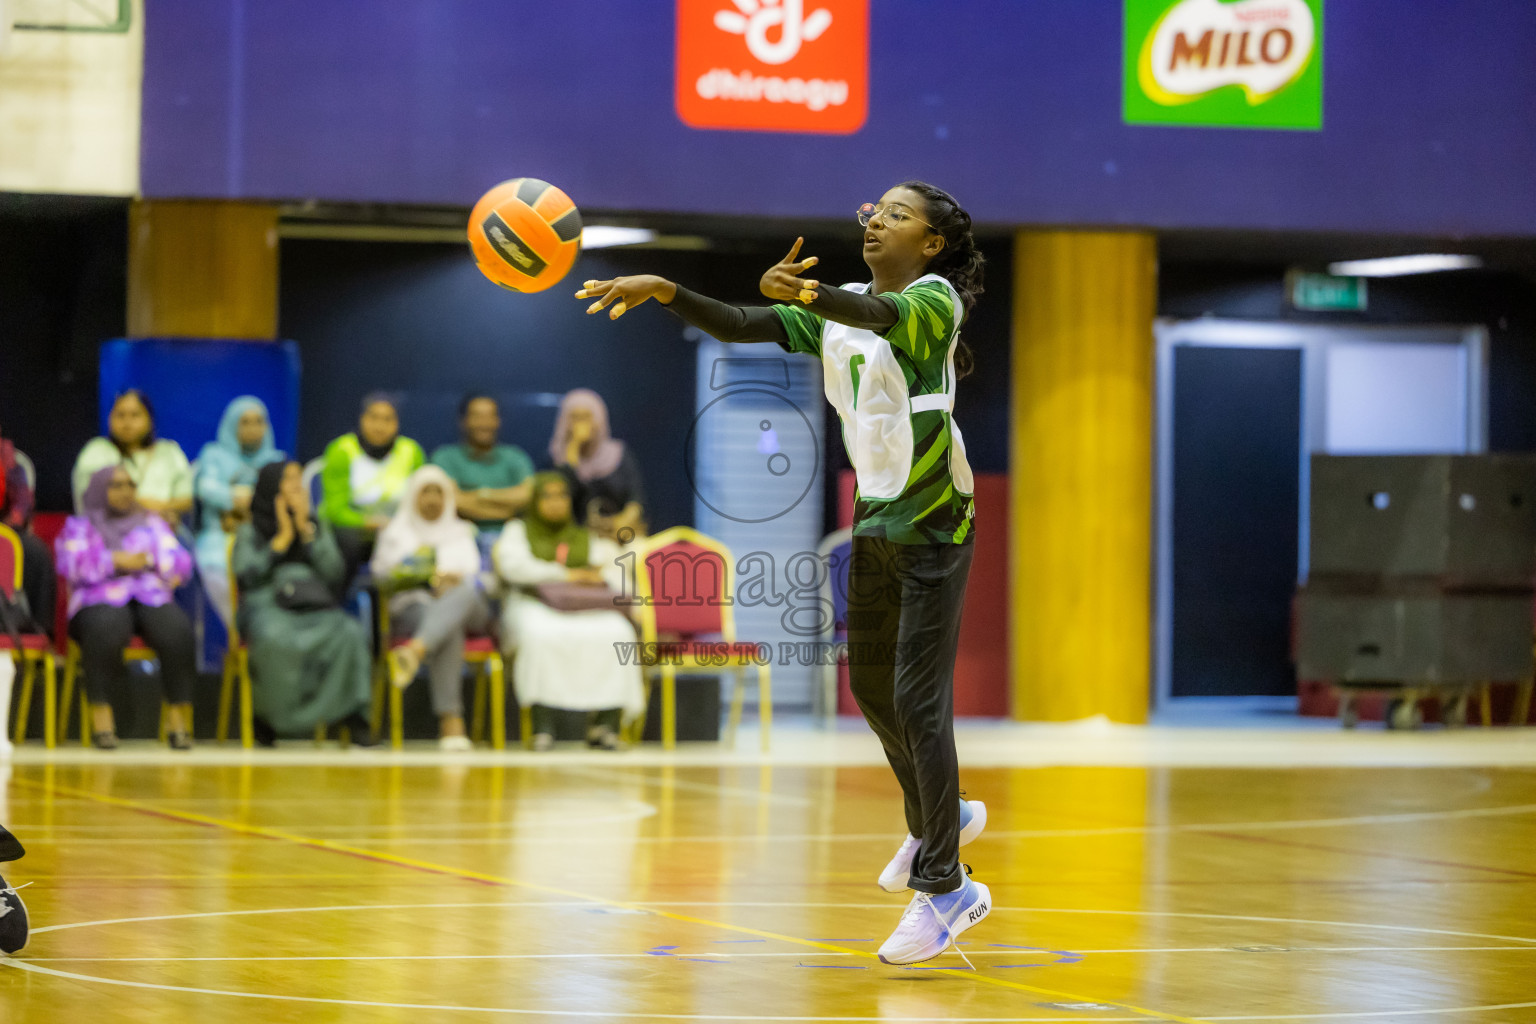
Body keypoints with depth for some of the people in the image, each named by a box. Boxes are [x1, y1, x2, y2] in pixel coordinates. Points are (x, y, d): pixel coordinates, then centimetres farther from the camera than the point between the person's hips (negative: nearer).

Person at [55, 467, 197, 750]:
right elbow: (72, 565, 0)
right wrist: (116, 560, -6)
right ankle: (100, 714, -35)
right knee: (107, 625, -41)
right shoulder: (80, 526, 19)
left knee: (176, 628, -34)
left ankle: (179, 715, -30)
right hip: (101, 601, -2)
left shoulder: (152, 524, 26)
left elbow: (182, 564, 13)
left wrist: (147, 561, -3)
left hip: (151, 599, 2)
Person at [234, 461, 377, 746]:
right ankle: (269, 716, -22)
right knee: (277, 640, -40)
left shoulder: (318, 527, 21)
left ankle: (351, 712, -25)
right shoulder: (251, 533, 13)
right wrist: (282, 538, -2)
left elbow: (334, 575, 7)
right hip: (267, 609, -3)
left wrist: (306, 531, 1)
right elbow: (246, 576, -4)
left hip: (315, 612, 3)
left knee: (350, 633, -32)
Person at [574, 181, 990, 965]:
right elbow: (741, 327, -2)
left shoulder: (934, 298, -13)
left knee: (918, 698, -11)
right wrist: (666, 291, -19)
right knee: (870, 687, 17)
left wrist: (807, 294, -57)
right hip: (875, 519, 8)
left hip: (933, 526, -8)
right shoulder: (834, 308, 7)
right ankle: (938, 819, 39)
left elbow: (883, 315, -36)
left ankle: (943, 888, -7)